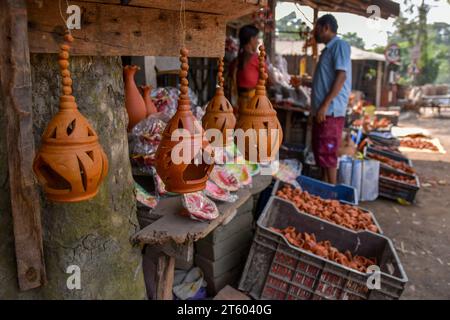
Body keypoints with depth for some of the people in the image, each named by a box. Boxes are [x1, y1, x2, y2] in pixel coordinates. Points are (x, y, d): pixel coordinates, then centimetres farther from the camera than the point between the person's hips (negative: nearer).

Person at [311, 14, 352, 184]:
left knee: (328, 153, -5)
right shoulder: (328, 48, 21)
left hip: (331, 111, -9)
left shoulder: (340, 45, -8)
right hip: (322, 110, 9)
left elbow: (341, 76, -18)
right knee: (320, 152, 13)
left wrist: (325, 105, -23)